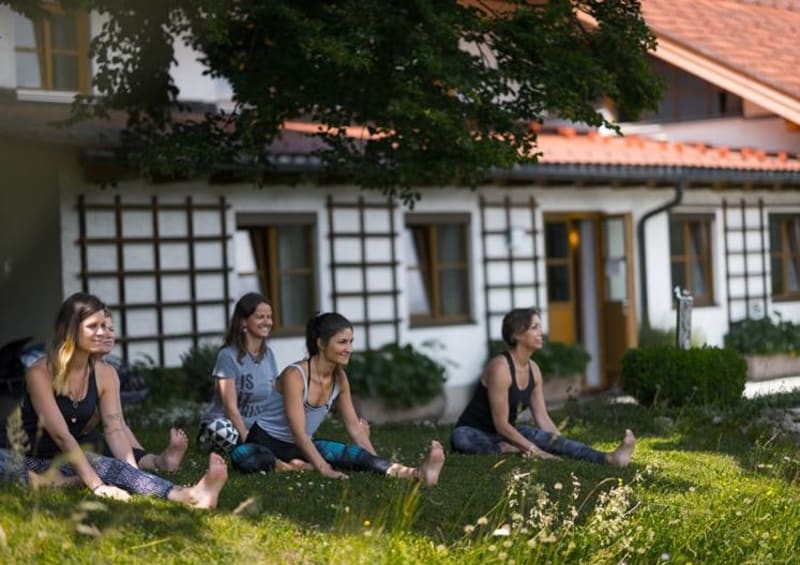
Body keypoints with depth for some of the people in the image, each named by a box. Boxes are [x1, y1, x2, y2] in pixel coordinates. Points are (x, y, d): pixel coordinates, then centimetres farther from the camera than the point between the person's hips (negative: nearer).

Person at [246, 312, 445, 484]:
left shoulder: (339, 378, 0)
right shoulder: (295, 375, -22)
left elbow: (354, 426, 3)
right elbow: (298, 432, -28)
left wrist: (378, 464, -8)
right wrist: (324, 469, -39)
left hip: (301, 446, 5)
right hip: (265, 443, -5)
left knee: (356, 455, -24)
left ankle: (416, 474, -45)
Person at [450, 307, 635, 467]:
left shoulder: (533, 370, 2)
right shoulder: (500, 367, -23)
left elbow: (542, 419, 4)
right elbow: (501, 424, -24)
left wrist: (563, 447, -8)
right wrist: (534, 450, -26)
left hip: (505, 435, 6)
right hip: (474, 434, -6)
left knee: (552, 440, -22)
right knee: (460, 437, -43)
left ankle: (608, 459, -39)